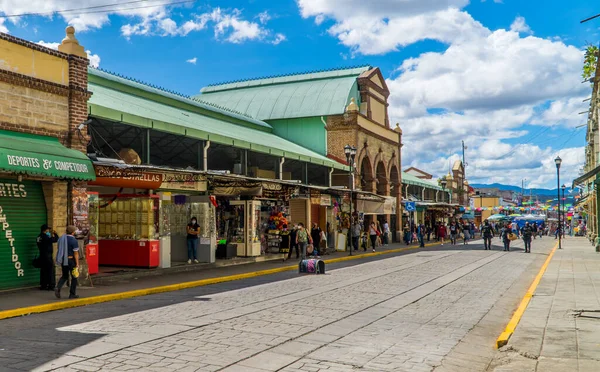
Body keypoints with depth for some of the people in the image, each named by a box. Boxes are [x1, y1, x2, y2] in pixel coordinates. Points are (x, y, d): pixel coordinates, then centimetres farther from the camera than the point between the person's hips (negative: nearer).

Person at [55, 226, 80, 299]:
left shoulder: (61, 238, 6)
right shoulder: (74, 240, -14)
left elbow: (59, 250, 13)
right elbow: (76, 253, -16)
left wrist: (60, 262, 21)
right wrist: (77, 264, -12)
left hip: (63, 260, 6)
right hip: (71, 260, -6)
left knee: (64, 276, 19)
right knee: (74, 277, 8)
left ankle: (58, 288, -5)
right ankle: (72, 294, 11)